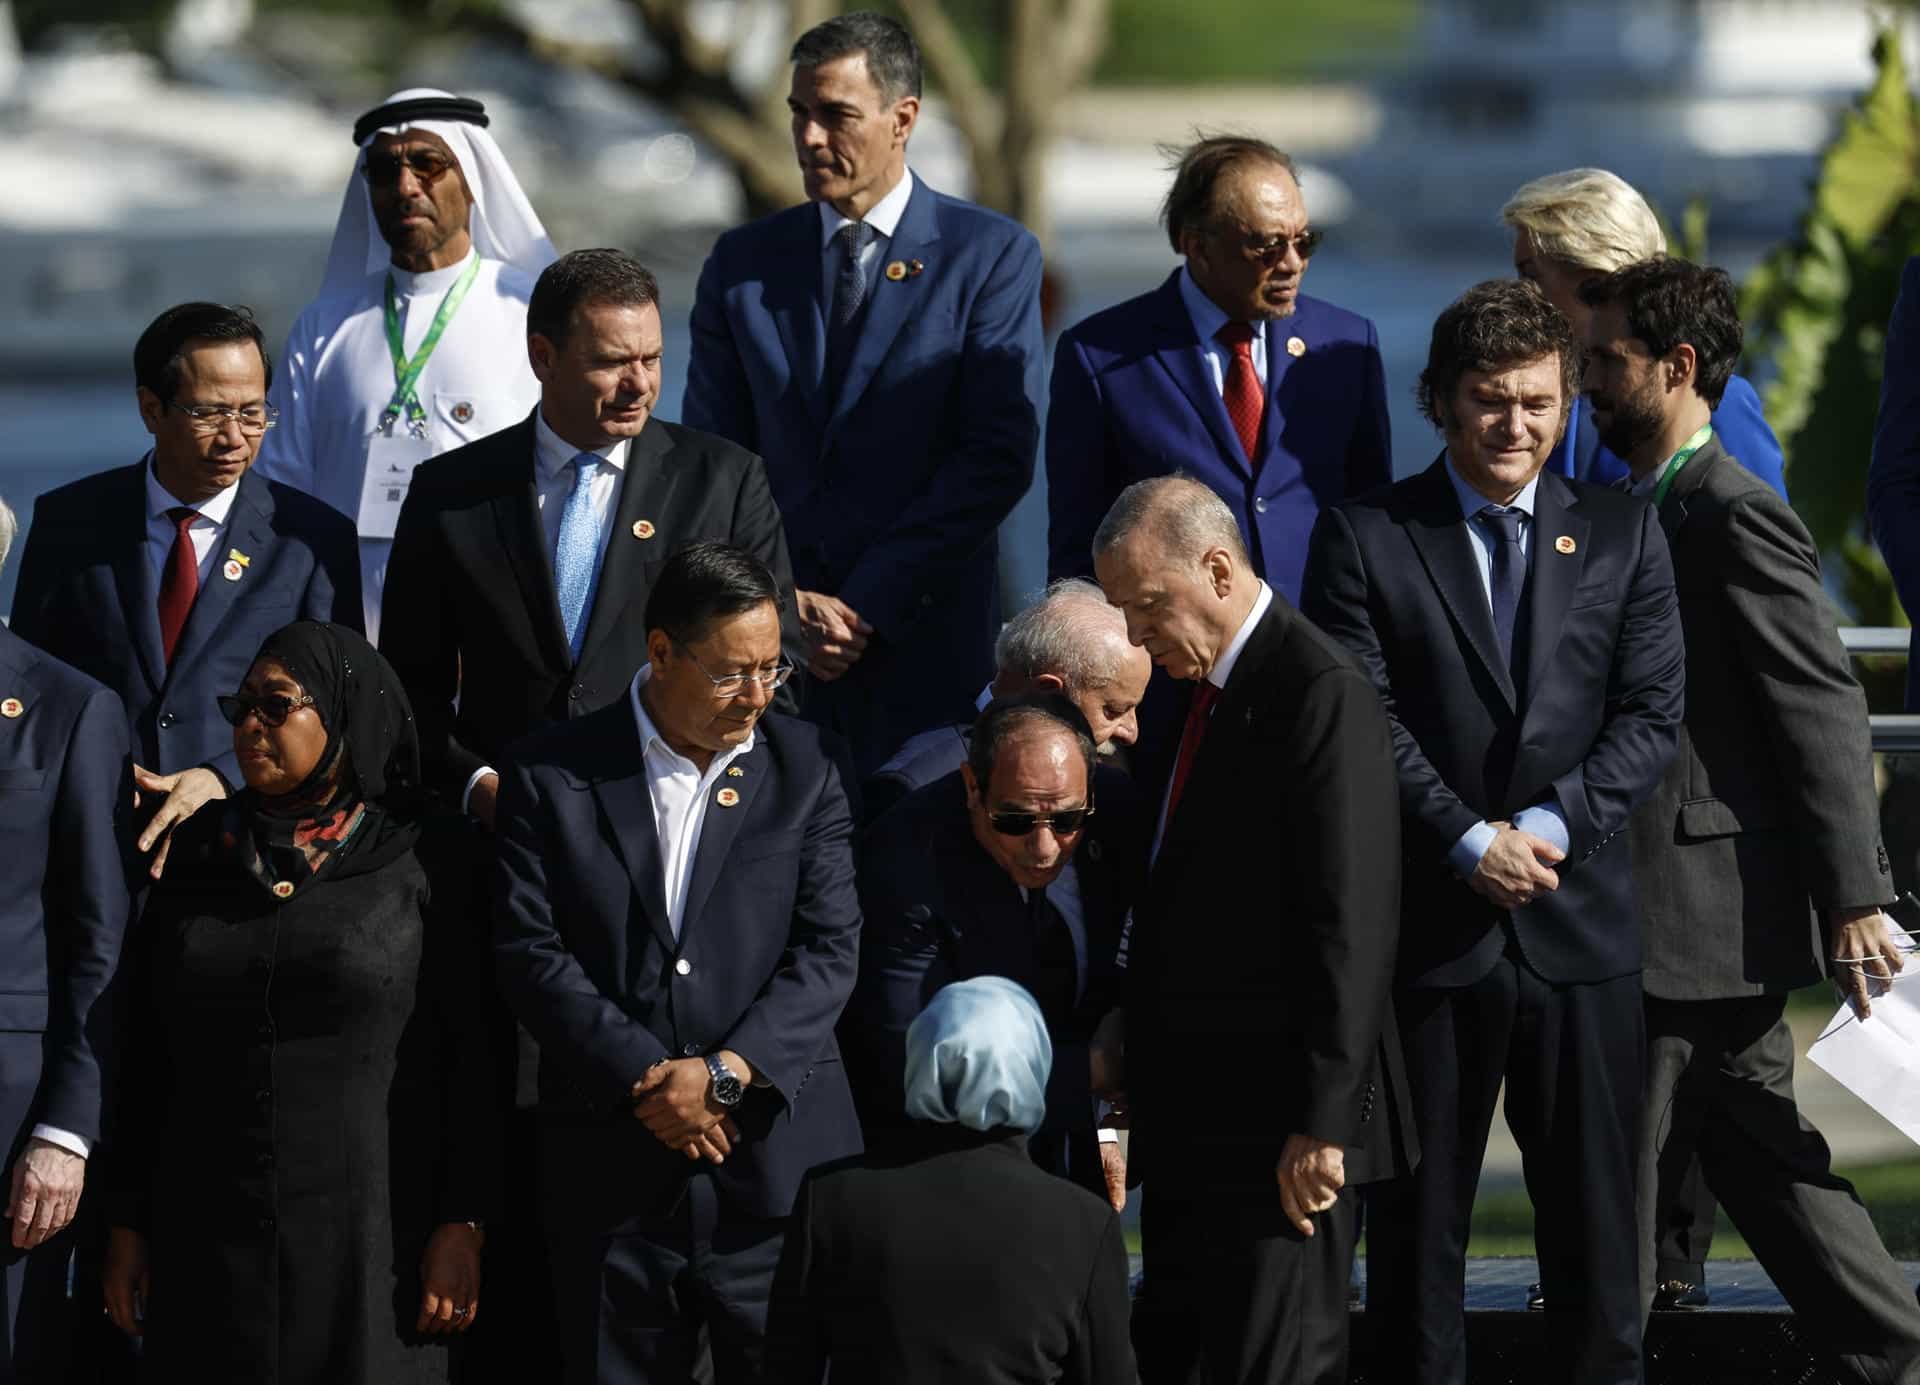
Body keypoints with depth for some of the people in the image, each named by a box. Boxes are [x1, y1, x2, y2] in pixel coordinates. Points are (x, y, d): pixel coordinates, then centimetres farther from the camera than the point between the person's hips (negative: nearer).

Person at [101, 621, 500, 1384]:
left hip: (369, 1233, -3)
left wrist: (463, 1226, -10)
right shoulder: (196, 858, 10)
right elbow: (145, 1054, 11)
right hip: (209, 1234, 3)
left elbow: (472, 1057, -3)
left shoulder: (419, 866, 0)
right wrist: (127, 1225, 6)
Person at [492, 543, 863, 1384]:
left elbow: (830, 951, -1)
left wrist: (724, 1074, -13)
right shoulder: (551, 776, 2)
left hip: (776, 1163, 0)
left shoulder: (805, 769, 5)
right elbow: (530, 954, -4)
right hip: (611, 1182, 0)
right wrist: (646, 1080, -13)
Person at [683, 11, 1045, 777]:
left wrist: (870, 601, -10)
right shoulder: (744, 262, 11)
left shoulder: (992, 255, 1)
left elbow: (999, 454, -6)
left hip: (924, 649, -2)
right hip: (767, 647, 2)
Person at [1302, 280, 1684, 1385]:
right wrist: (1470, 842, -16)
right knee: (1419, 1211, 5)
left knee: (1596, 1211, 5)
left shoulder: (1622, 534, 9)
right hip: (1426, 923, -1)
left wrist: (1554, 823, -13)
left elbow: (1653, 716, 2)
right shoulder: (1366, 539, 2)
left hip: (1581, 925, 2)